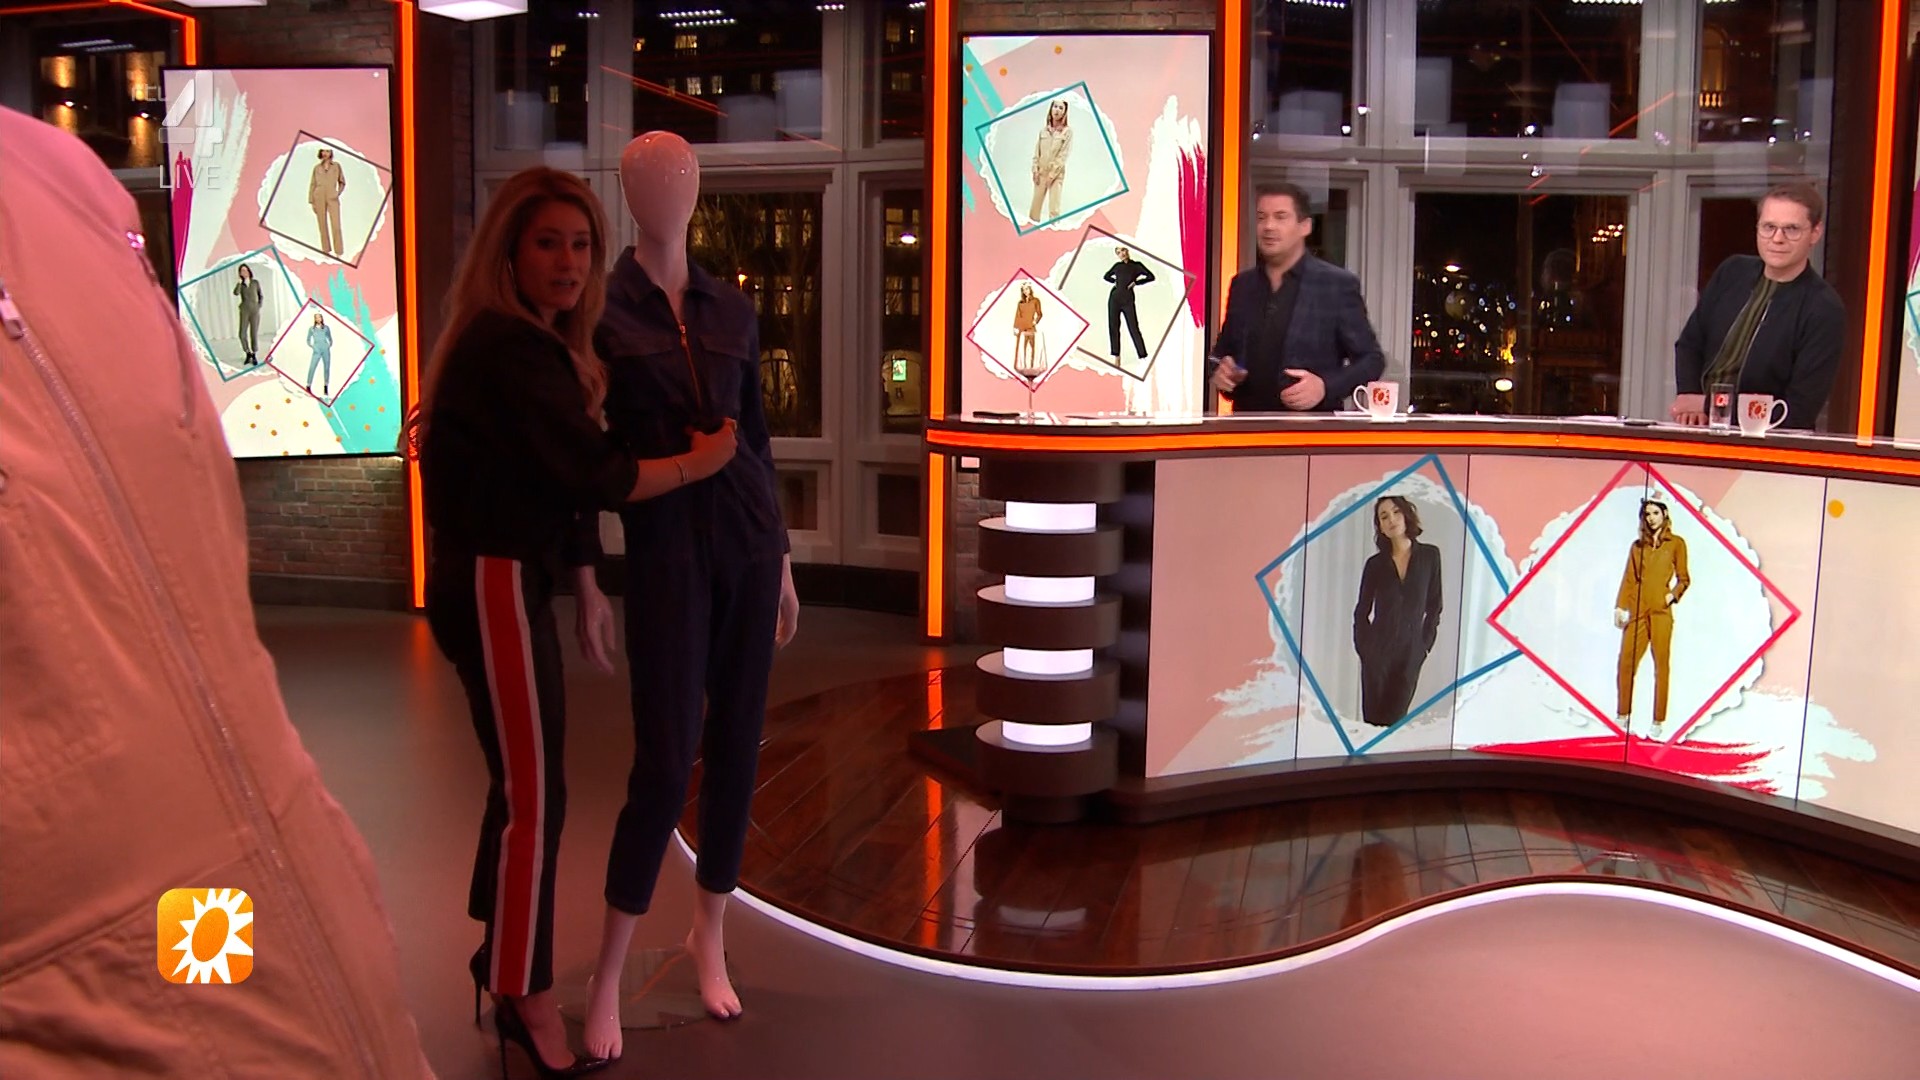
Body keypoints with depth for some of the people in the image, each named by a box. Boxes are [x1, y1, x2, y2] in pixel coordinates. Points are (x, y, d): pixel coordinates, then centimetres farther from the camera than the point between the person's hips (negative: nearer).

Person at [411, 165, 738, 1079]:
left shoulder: (535, 346, 13)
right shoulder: (505, 347, -17)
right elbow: (594, 477, -19)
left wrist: (586, 602, 17)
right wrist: (696, 463, -5)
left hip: (510, 585, 10)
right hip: (495, 589, -10)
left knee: (519, 781, 17)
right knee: (534, 793, -2)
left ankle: (499, 958, 32)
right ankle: (528, 999, 11)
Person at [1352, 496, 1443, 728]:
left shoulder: (1430, 555, 1)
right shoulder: (1375, 563, 0)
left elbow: (1434, 604, 6)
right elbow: (1362, 611, 6)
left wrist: (1426, 642, 0)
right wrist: (1363, 647, -3)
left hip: (1411, 651, 0)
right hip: (1378, 650, 0)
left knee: (1396, 717, 3)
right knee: (1373, 717, 2)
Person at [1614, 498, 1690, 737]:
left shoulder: (1676, 544, 7)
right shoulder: (1638, 545, 15)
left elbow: (1683, 579, 9)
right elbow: (1628, 579, 13)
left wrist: (1673, 595, -9)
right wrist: (1620, 607, 4)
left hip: (1660, 610, -3)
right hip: (1637, 610, 3)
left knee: (1661, 665, -3)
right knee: (1626, 662, -3)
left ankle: (1658, 723, 0)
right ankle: (1623, 716, 7)